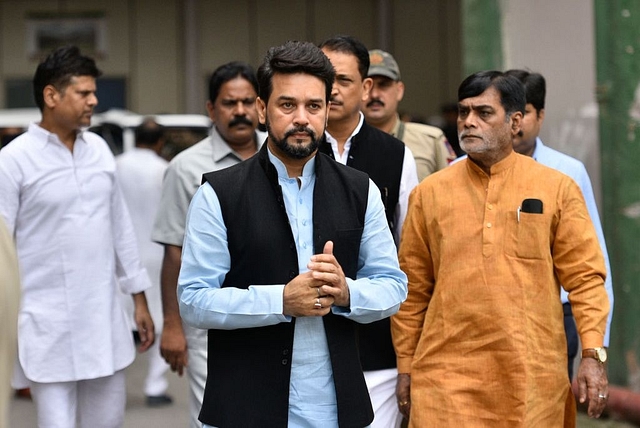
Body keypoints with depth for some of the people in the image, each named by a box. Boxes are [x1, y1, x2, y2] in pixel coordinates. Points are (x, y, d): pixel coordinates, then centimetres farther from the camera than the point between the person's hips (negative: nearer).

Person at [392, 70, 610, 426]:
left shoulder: (558, 189, 4)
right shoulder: (429, 193, 7)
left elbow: (585, 278, 2)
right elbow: (413, 289, 10)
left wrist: (594, 354, -7)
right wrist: (406, 366, 9)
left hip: (533, 373, 0)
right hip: (448, 374, 0)